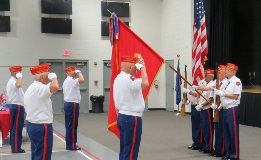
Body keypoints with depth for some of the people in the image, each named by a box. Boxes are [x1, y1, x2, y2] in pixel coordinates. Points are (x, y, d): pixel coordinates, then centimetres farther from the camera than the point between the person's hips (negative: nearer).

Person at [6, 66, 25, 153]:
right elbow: (18, 85, -41)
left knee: (15, 127, 14)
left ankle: (15, 147, 20)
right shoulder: (13, 81, -17)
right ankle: (16, 148, -3)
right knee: (16, 128, -7)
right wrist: (19, 76, -26)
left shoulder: (11, 81, 18)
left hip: (14, 106, 11)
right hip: (17, 107, -11)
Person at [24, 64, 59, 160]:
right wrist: (54, 77, -18)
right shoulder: (39, 88, -18)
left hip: (32, 125, 11)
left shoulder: (31, 88, 16)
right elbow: (55, 87, -38)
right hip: (41, 127, -11)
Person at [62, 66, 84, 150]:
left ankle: (70, 144, 16)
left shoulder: (66, 81, 19)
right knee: (72, 125, -7)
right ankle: (71, 145, -4)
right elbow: (82, 80, -31)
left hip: (68, 104, 11)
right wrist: (79, 72, -15)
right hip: (72, 104, -11)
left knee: (69, 125, 12)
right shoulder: (71, 80, -15)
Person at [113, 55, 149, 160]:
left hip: (122, 116, 10)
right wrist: (142, 68, -20)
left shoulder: (118, 78, 13)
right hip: (132, 118, -10)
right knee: (130, 151, -5)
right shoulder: (128, 79, -19)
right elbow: (145, 84, -34)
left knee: (124, 149, 14)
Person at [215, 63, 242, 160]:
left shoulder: (236, 81, -10)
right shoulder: (227, 82, 15)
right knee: (226, 132, 13)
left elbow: (235, 96, -17)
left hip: (232, 109, -9)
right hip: (225, 109, 9)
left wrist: (222, 94, -16)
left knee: (233, 133, -3)